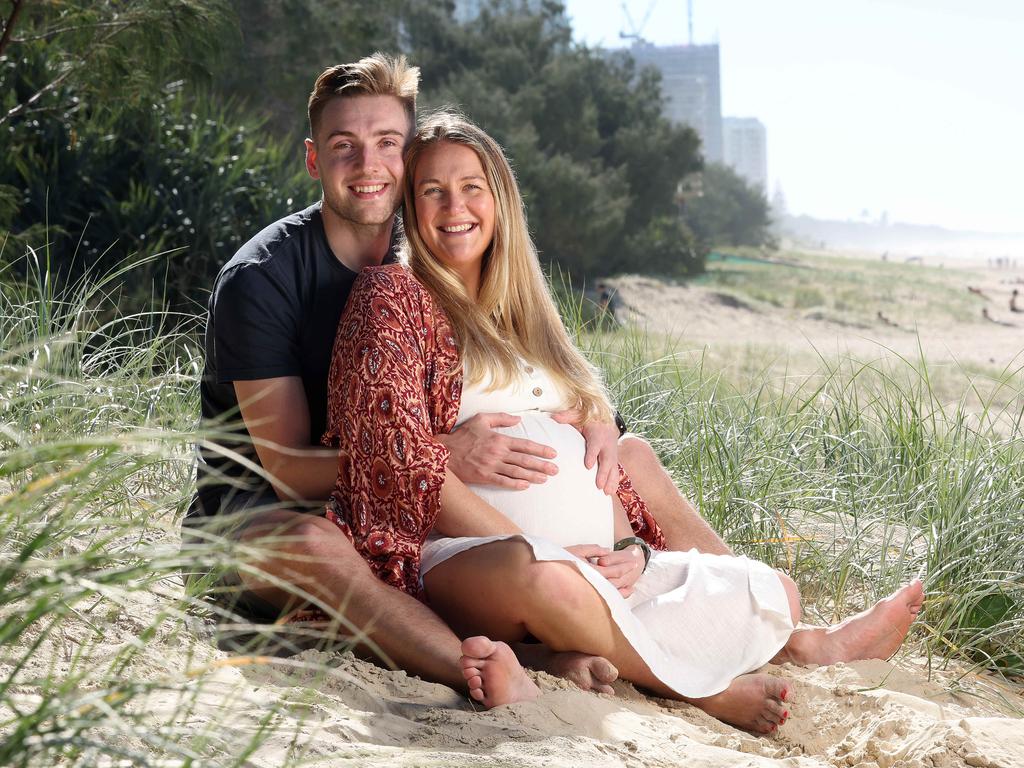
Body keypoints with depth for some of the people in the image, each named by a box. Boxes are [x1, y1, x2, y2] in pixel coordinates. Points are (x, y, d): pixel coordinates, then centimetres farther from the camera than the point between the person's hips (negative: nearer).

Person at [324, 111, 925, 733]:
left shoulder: (521, 310, 22)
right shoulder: (393, 297, 1)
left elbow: (594, 453, 17)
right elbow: (403, 460, -11)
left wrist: (629, 547, -3)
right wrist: (531, 546, -17)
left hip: (600, 561, 6)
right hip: (461, 559, -6)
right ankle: (701, 687, -16)